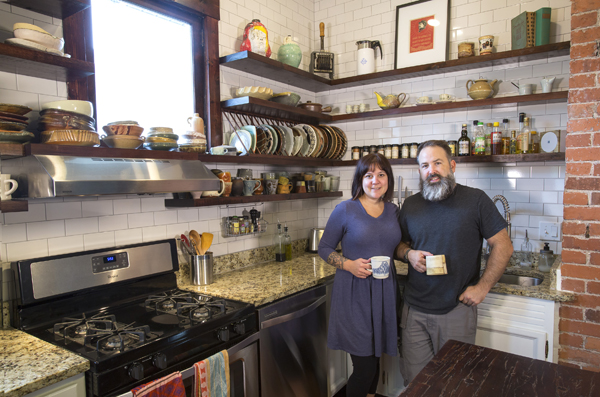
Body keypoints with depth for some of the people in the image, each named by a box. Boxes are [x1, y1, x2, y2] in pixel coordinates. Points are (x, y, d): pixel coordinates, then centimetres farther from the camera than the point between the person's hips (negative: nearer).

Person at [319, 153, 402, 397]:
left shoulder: (393, 211, 7)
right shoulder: (345, 210, -8)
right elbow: (324, 249, -3)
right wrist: (349, 264, -18)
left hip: (384, 293, 5)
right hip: (354, 294, -5)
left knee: (375, 357, 17)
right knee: (365, 365, -2)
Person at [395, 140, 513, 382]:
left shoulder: (475, 200, -5)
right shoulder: (411, 205, 6)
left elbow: (503, 246, -4)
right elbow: (399, 244, 15)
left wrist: (482, 287, -10)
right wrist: (408, 254, -7)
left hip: (458, 311, -3)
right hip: (415, 310, 3)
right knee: (415, 381, 13)